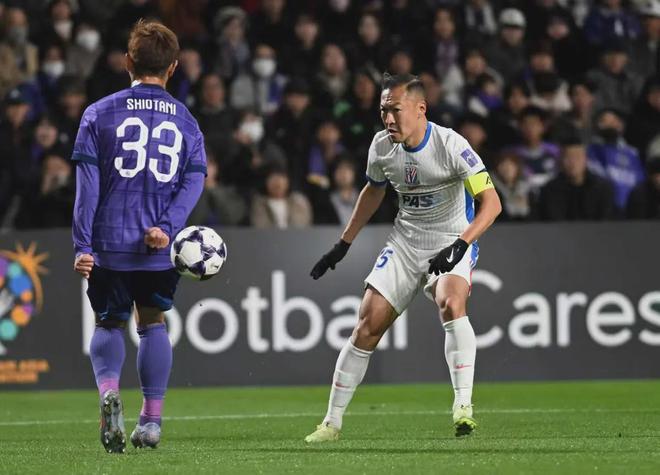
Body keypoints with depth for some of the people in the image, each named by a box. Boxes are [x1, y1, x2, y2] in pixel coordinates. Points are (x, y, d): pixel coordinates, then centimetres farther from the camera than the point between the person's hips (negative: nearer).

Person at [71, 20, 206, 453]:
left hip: (110, 244, -1)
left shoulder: (100, 114, 1)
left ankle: (108, 390, -15)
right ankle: (152, 419, 10)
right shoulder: (186, 122, 9)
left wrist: (83, 245, -6)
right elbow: (194, 181, -3)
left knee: (109, 323, 13)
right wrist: (167, 229, -12)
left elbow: (88, 183, -4)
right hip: (163, 247, 1)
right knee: (153, 321, 17)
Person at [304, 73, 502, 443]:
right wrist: (343, 245, 18)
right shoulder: (382, 146, -4)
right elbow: (373, 191, 18)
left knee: (451, 303, -34)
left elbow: (491, 202, -24)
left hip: (453, 240, -5)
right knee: (368, 325, -2)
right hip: (406, 241, 5)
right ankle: (332, 422, 8)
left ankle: (463, 407, -31)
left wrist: (460, 245, -38)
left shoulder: (450, 144, -21)